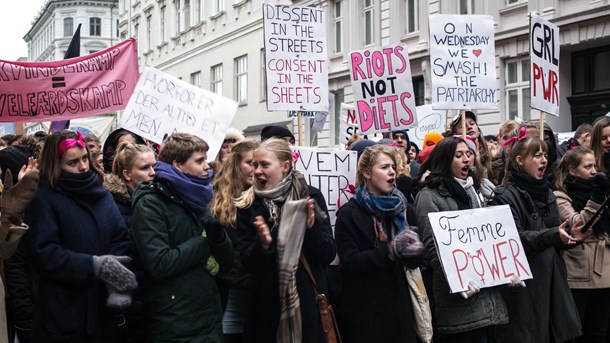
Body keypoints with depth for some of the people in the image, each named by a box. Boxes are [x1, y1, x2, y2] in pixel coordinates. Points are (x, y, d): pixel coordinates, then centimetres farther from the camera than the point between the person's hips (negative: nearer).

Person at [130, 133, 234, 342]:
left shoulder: (196, 200, 12)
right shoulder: (150, 204, -10)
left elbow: (226, 262, 11)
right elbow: (158, 264, -23)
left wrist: (218, 236, -9)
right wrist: (204, 244, -11)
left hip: (211, 320, 7)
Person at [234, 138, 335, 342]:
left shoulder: (310, 197, -3)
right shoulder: (248, 206, 0)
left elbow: (328, 256, -3)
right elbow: (247, 263, -3)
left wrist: (312, 228, -19)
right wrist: (262, 243, -21)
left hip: (308, 302, -1)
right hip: (266, 304, 1)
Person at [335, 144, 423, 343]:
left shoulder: (400, 209, 11)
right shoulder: (349, 214, -7)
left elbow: (415, 261, 9)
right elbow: (349, 262, -16)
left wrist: (413, 250, -14)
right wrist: (391, 251, -24)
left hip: (399, 305, 5)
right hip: (365, 310, -5)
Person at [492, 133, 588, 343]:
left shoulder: (546, 193, 15)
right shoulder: (506, 195, -9)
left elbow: (556, 239, 16)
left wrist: (571, 236, -6)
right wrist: (553, 235, -29)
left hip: (551, 281, 7)